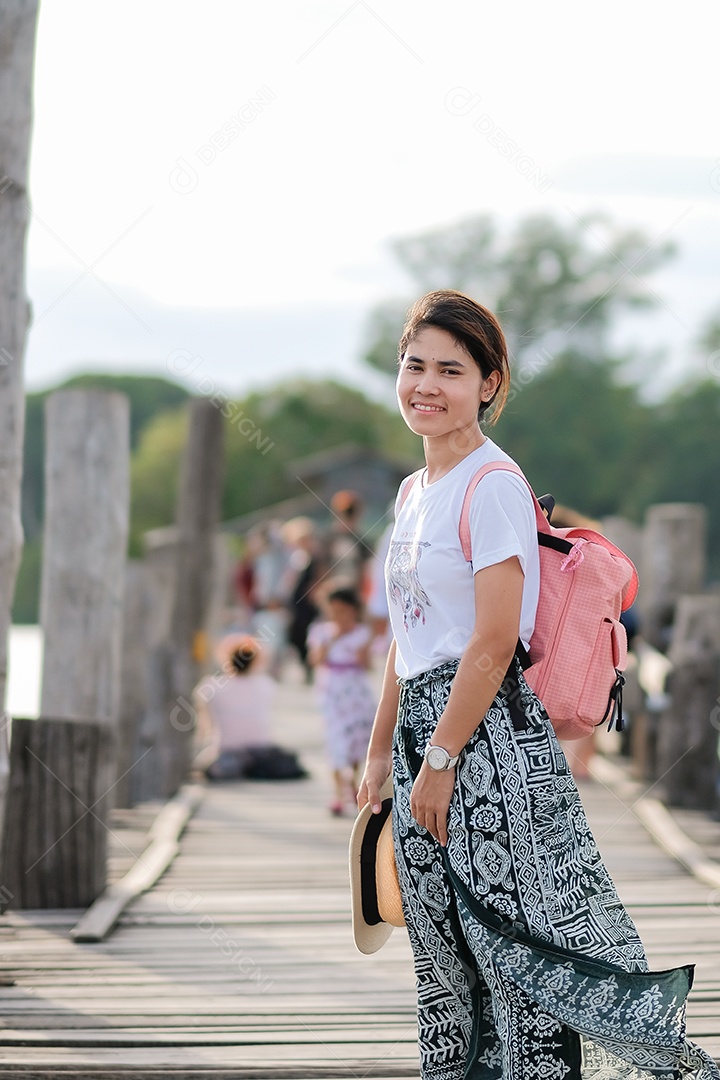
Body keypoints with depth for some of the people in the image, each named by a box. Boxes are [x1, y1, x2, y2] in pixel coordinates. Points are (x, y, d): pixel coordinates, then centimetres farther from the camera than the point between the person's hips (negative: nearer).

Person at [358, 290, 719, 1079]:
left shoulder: (493, 486, -12)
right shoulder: (413, 491, 15)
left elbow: (494, 642, -18)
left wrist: (441, 757, -18)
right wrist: (382, 749, 20)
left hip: (487, 733, -9)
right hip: (425, 723, 9)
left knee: (511, 940, -7)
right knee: (444, 948, 14)